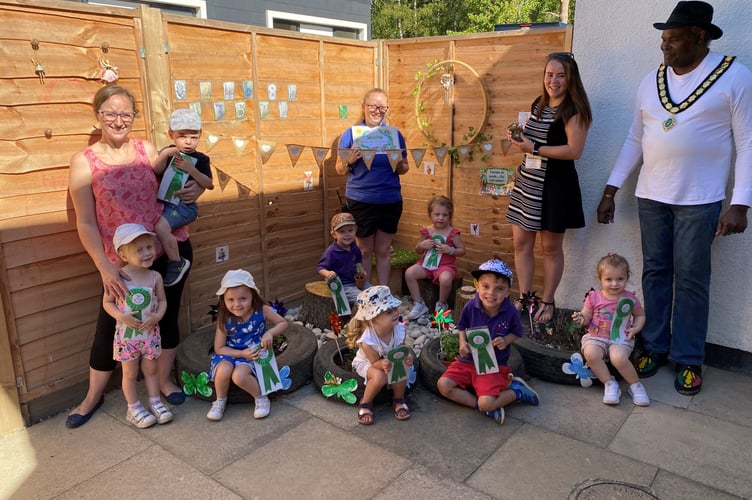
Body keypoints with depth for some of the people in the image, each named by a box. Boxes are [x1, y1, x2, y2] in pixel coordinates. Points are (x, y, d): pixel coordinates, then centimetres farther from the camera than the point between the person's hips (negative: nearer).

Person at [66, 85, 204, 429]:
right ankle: (93, 396, 32)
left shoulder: (147, 150, 1)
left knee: (167, 315, 13)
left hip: (171, 249, 2)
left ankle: (164, 379, 36)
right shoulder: (84, 162, -7)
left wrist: (193, 190, -7)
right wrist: (105, 268, -15)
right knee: (109, 327, 8)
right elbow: (85, 224, -7)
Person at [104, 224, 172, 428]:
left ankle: (155, 403, 29)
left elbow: (162, 300, 3)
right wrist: (121, 316, -20)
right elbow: (107, 302, -5)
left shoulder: (155, 277, -6)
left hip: (150, 332, 2)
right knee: (130, 373, 11)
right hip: (127, 333, -2)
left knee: (150, 369, 15)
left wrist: (158, 315, -15)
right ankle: (134, 408, 25)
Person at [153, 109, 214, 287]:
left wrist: (191, 169, -18)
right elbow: (156, 171, -4)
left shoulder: (200, 159, 1)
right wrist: (165, 155, -19)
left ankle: (177, 263, -6)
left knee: (161, 227, -25)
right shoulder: (168, 152, 9)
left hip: (184, 205, -6)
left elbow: (209, 184, -6)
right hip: (163, 201, 6)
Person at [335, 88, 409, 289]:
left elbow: (404, 169, 9)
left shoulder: (394, 134, 5)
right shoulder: (351, 134, -1)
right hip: (360, 202, -2)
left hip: (390, 201, 2)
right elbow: (340, 169, 1)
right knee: (365, 251, 8)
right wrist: (349, 161, -20)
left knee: (383, 251, 11)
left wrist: (399, 164, -14)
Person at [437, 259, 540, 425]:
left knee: (486, 403, -23)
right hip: (468, 360, 3)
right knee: (443, 385, -17)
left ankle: (517, 391, 7)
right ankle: (481, 406, -6)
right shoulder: (471, 306, -12)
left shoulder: (510, 312, -16)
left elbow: (517, 332, 4)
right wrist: (462, 343, -11)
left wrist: (506, 340, -17)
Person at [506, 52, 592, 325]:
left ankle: (547, 302, 19)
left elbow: (574, 150, -20)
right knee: (521, 242, 7)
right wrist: (518, 138, 2)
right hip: (527, 181, 7)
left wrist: (534, 148, -21)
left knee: (551, 247, 5)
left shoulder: (574, 110, -10)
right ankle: (525, 297, 21)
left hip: (555, 184, -7)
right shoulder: (538, 105, 12)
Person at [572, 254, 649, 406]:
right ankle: (609, 383, -12)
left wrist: (636, 328, -2)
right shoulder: (594, 297, -1)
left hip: (621, 339, -1)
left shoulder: (630, 299, 0)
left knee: (618, 358, -32)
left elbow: (640, 315, 17)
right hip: (596, 337, 1)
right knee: (590, 353, -31)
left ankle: (635, 385, -5)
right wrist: (581, 318, -16)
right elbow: (587, 317, 8)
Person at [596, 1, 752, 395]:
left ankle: (689, 360, 14)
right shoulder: (651, 81, 8)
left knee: (691, 280, 1)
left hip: (699, 200, -4)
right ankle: (654, 347, 20)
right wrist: (611, 190, 7)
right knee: (655, 272, 9)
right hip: (650, 196, 4)